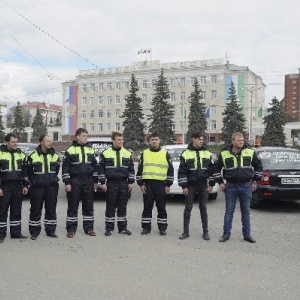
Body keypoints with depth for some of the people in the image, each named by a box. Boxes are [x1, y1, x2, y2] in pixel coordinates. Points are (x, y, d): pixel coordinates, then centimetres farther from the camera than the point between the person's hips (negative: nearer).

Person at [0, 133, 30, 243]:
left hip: (17, 186, 5)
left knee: (16, 211, 9)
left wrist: (25, 185, 9)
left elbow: (25, 171, 15)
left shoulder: (20, 154, 10)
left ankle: (16, 232, 17)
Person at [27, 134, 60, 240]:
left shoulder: (55, 156, 6)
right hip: (37, 187, -3)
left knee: (51, 209, 7)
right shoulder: (33, 156, -4)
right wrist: (34, 181, 8)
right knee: (35, 210, 2)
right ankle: (34, 231, 12)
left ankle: (50, 230, 18)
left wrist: (52, 179, 11)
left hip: (52, 187, 3)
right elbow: (29, 171, 6)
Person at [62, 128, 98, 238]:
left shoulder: (90, 150, 12)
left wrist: (95, 181, 12)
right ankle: (71, 229, 9)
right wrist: (67, 183, -8)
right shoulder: (70, 150, -1)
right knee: (73, 206, 2)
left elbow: (95, 166, 16)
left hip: (88, 181, 4)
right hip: (74, 182, -3)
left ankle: (88, 228, 14)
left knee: (88, 206, 6)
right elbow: (65, 167, -3)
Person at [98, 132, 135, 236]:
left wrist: (130, 182, 4)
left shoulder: (127, 153, 8)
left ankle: (122, 227, 16)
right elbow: (101, 169, 2)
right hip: (111, 184, -2)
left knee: (122, 206, 7)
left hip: (124, 183, 2)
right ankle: (109, 228, 11)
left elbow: (131, 169, 11)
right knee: (110, 207, 2)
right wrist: (103, 183, -4)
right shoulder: (105, 153, 1)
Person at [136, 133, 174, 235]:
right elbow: (140, 170, 9)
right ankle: (146, 227, 12)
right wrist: (141, 184, 0)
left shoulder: (165, 154, 6)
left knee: (161, 207, 4)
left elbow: (170, 170, 5)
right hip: (147, 184, 1)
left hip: (161, 185, -1)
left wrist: (168, 184, -1)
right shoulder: (144, 153, 9)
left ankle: (162, 227, 12)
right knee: (147, 207, 5)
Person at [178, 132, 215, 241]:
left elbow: (211, 169, 9)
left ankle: (205, 232, 12)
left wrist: (211, 184, 3)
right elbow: (182, 171, -2)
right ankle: (186, 232, 11)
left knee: (203, 208, 6)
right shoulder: (186, 154, -2)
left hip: (203, 185, 2)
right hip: (190, 185, -2)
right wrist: (183, 186, -7)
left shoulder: (207, 153, 6)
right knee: (188, 208, 2)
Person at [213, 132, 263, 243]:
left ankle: (247, 234, 18)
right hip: (231, 186, -1)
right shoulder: (224, 154, -2)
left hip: (246, 186, 1)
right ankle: (226, 234, 13)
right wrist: (220, 182, 3)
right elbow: (216, 168, 8)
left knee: (246, 211, 8)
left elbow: (259, 166, 12)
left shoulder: (250, 152, 0)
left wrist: (255, 181, 8)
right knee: (229, 211, 4)